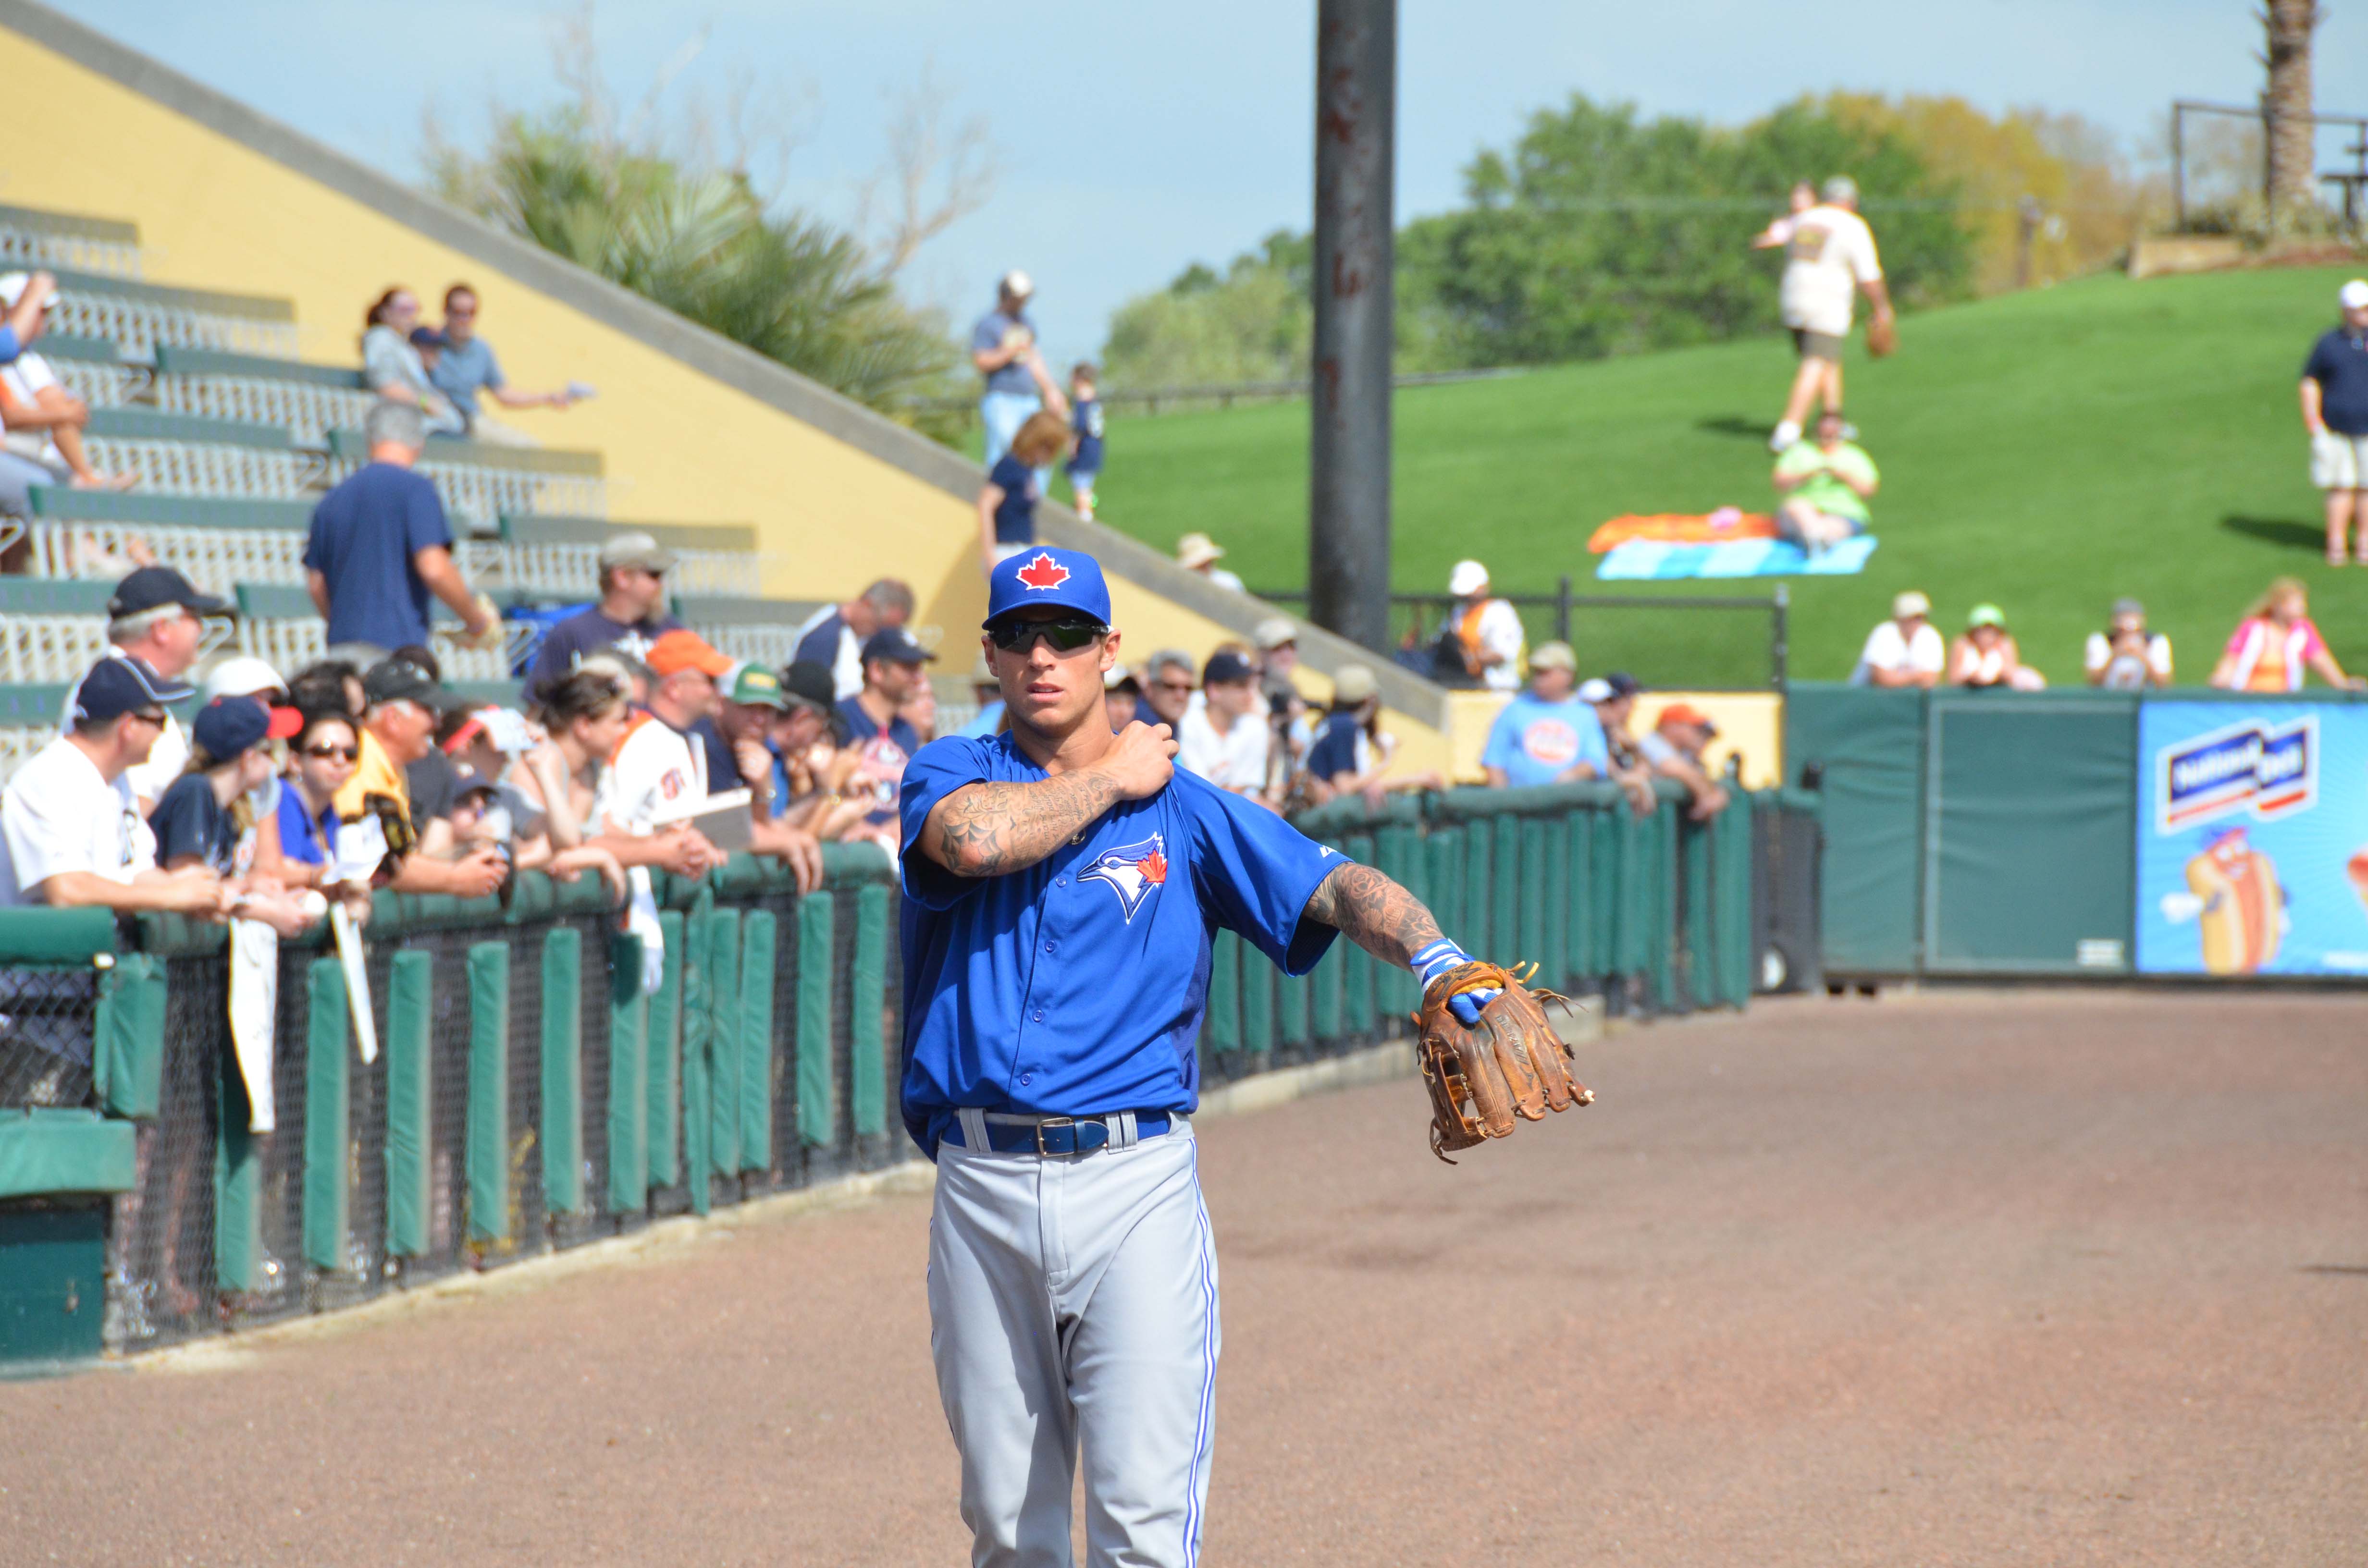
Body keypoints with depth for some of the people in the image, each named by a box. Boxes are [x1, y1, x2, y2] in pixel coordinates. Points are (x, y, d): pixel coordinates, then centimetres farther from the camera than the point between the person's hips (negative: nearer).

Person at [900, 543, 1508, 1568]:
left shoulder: (1182, 808, 9)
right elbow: (976, 837, -16)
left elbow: (1338, 890, -3)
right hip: (981, 1186, 1)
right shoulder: (953, 776, 9)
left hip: (1136, 1184, -1)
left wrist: (1435, 959, -23)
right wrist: (1111, 779, -2)